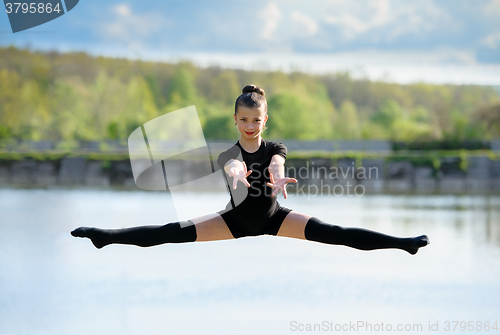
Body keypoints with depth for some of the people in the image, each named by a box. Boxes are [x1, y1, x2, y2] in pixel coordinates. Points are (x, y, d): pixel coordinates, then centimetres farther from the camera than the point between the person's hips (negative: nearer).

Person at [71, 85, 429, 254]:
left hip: (273, 216, 0)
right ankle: (105, 236, -17)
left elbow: (276, 164, -33)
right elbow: (235, 167, -36)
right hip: (237, 219, 0)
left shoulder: (276, 149, -7)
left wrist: (278, 180, -58)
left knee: (333, 233, -18)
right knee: (174, 233, -15)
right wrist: (237, 176, -62)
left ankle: (403, 243, -25)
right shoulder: (229, 155, -9)